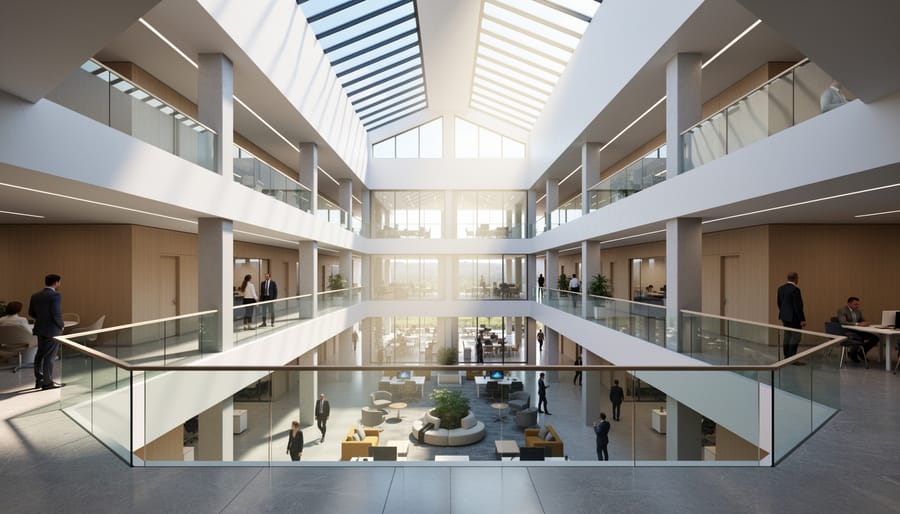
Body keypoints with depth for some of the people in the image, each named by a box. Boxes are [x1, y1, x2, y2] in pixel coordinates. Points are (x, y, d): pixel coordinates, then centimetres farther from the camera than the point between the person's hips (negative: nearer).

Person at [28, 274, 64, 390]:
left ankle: (39, 380, 24)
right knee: (49, 356, 0)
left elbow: (31, 313, 9)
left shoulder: (35, 295, 5)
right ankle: (47, 382, 6)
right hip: (52, 329, -7)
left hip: (40, 329, 7)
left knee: (40, 354, 17)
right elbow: (57, 314, -22)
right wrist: (61, 325, -6)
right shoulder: (55, 295, -18)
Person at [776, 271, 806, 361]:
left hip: (785, 316, 8)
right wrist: (802, 319, -14)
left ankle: (786, 357, 18)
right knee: (795, 337, -3)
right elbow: (798, 306, -19)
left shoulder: (781, 288, 6)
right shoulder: (795, 289, -18)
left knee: (787, 336, 13)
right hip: (794, 317, -8)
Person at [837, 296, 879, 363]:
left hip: (858, 331, 8)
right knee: (860, 339, -34)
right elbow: (843, 322, -24)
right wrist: (857, 324, -32)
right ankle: (853, 353, -7)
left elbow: (863, 321, 18)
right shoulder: (842, 310, -11)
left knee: (875, 338, -11)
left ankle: (861, 353, 5)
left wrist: (864, 323, -8)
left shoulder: (858, 311, 14)